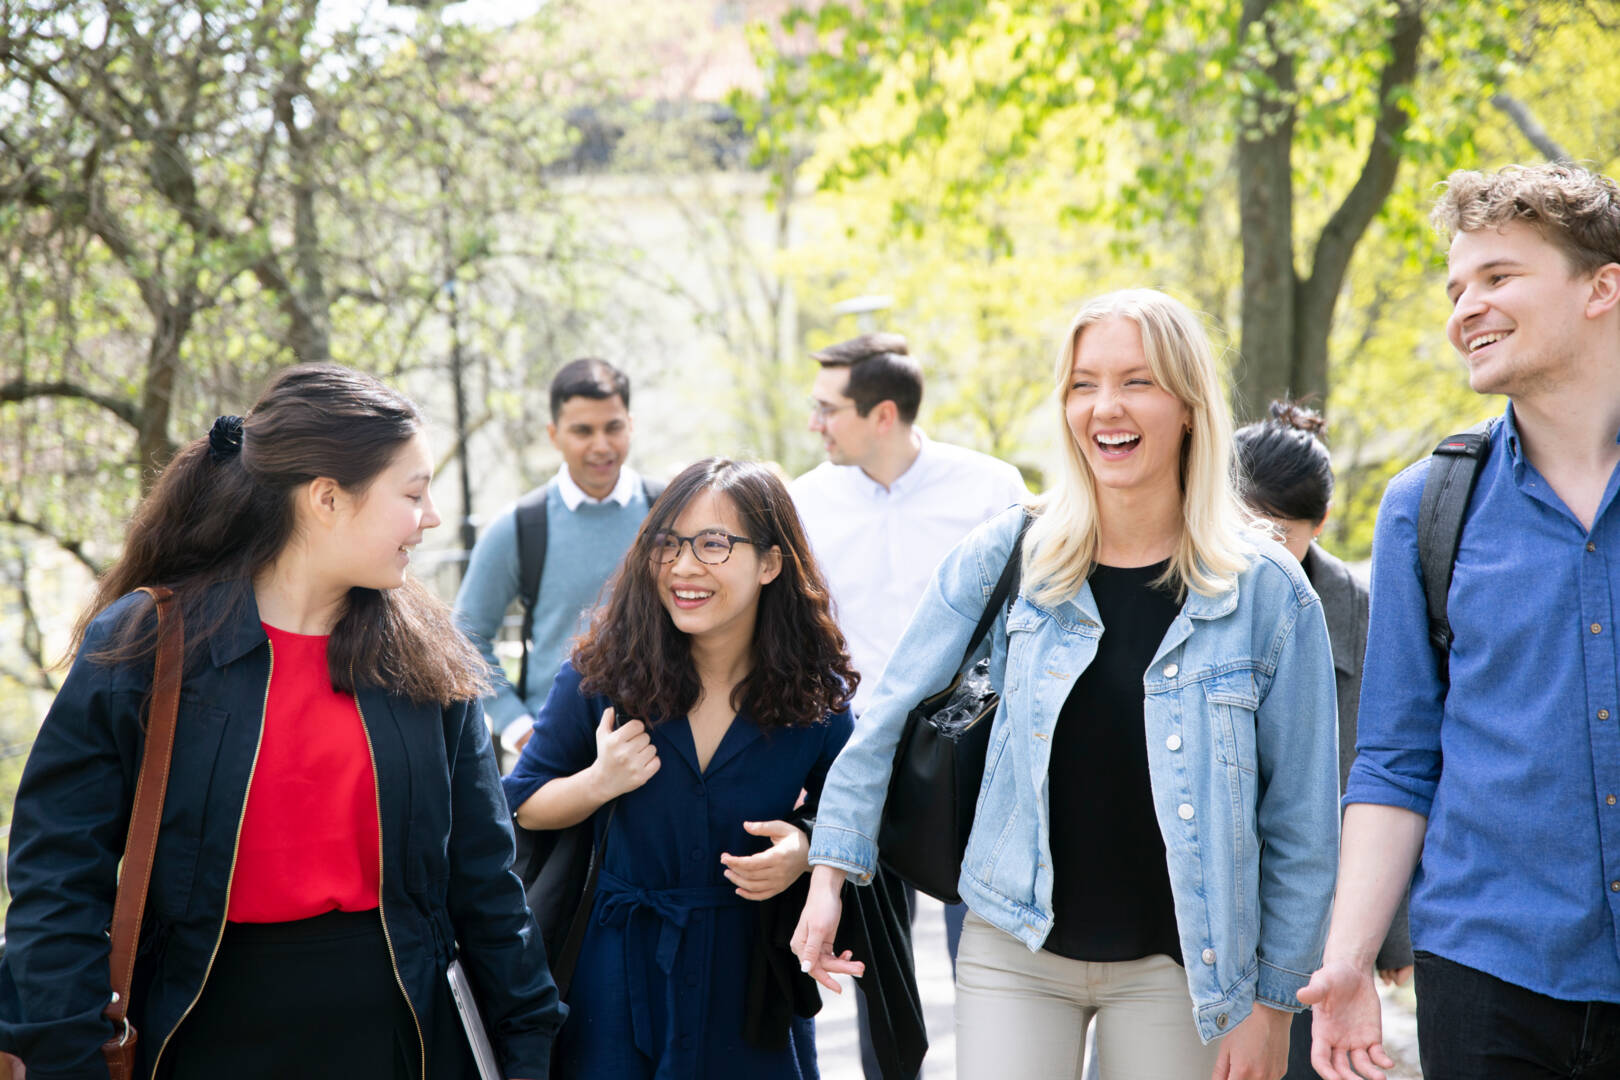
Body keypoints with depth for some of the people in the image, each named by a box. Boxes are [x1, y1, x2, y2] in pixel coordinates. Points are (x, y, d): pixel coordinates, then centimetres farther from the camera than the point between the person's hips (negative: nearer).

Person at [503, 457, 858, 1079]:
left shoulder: (816, 696, -7)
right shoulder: (603, 671, -8)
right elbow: (524, 805, 2)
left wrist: (806, 852, -14)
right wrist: (600, 782, -17)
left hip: (748, 973, 1)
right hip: (616, 974, -1)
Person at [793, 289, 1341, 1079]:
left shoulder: (1268, 591, -6)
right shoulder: (1006, 558, -3)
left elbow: (1299, 817, -2)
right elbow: (889, 716, 6)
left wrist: (1273, 999, -2)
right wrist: (830, 871, 2)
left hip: (1174, 967, -1)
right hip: (1013, 952, 1)